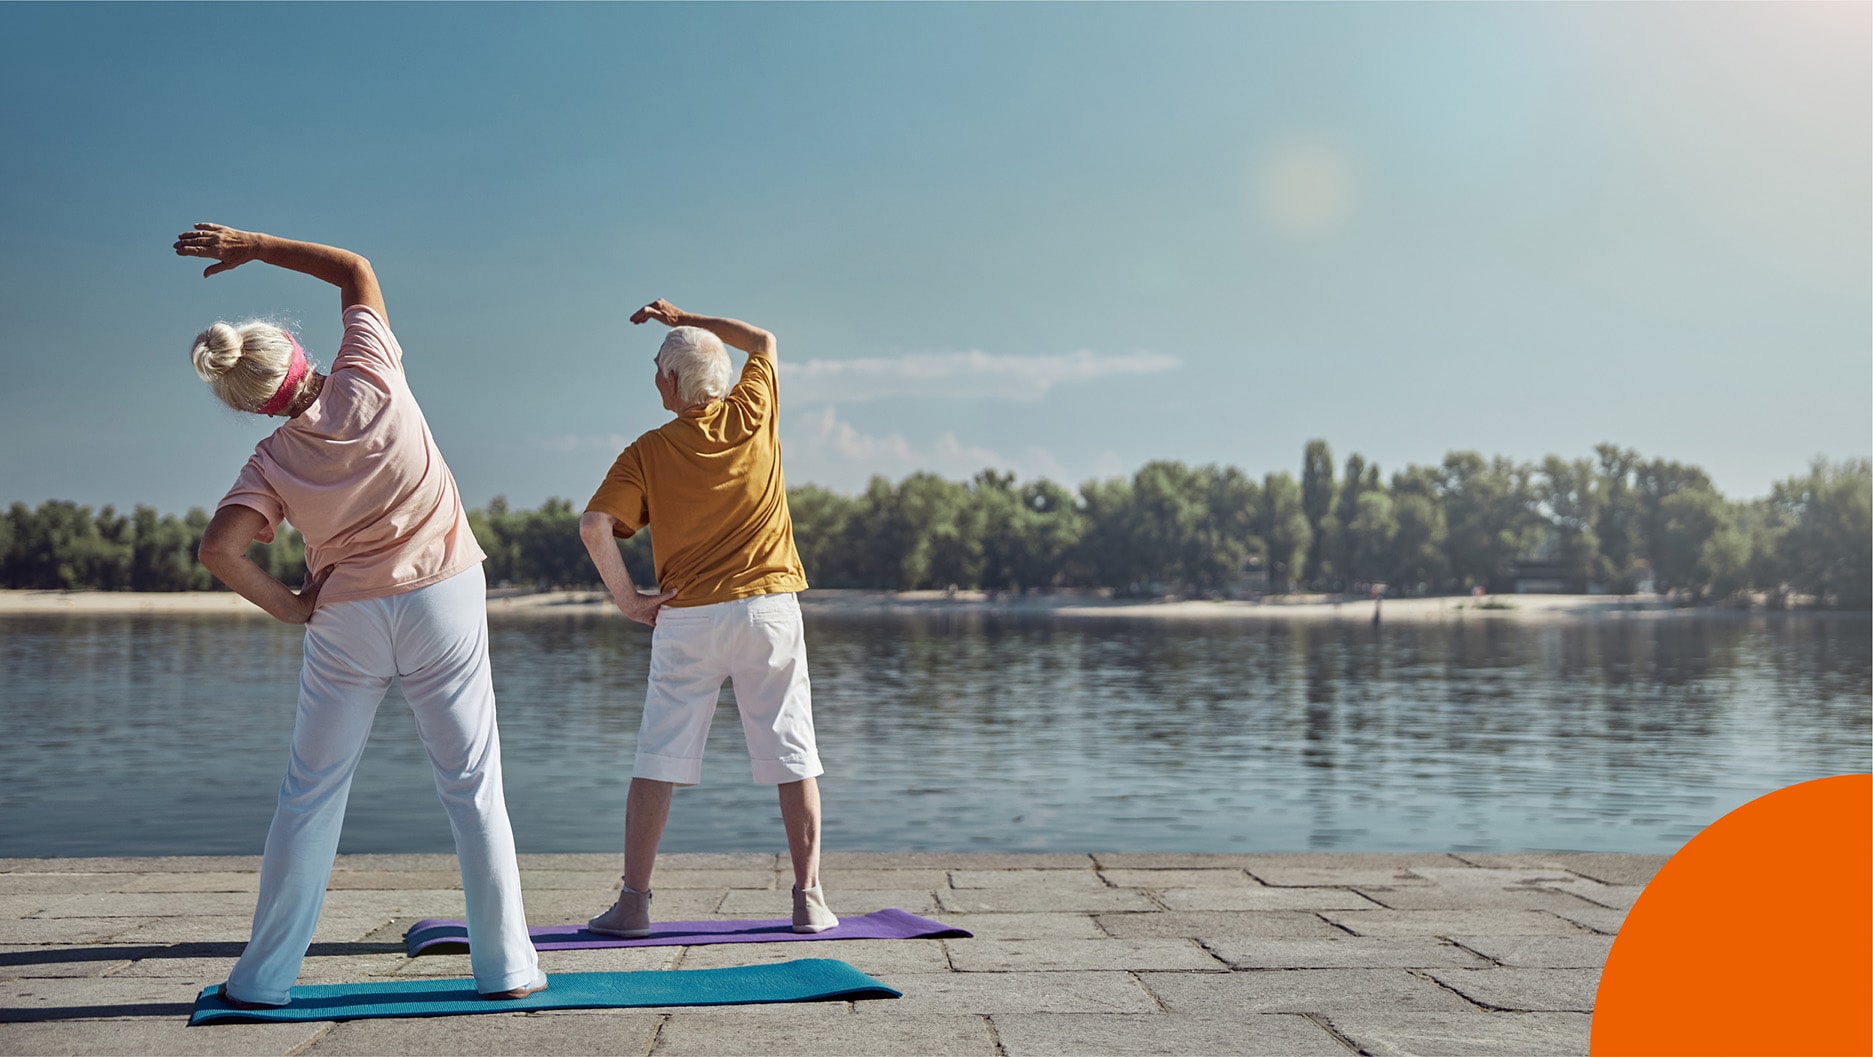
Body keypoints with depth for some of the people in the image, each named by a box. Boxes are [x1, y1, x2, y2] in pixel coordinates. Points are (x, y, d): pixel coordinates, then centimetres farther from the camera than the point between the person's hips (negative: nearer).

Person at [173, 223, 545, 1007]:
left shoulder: (274, 461, -5)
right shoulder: (369, 379, -7)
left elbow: (218, 548, -17)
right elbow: (357, 271, 7)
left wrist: (289, 608, -3)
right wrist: (254, 246, 12)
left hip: (346, 620, 0)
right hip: (444, 601, 0)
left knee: (310, 795, 12)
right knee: (472, 787, 5)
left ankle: (266, 975, 17)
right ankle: (505, 965, 9)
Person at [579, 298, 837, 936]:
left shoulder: (647, 453, -1)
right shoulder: (751, 413, 2)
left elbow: (594, 525, -13)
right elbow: (763, 342, 21)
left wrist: (627, 598, -3)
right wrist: (684, 319, 27)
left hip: (686, 619, -1)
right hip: (768, 606, 1)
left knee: (658, 761, 6)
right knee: (792, 758, 6)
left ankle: (633, 902, 7)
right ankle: (809, 899, 6)